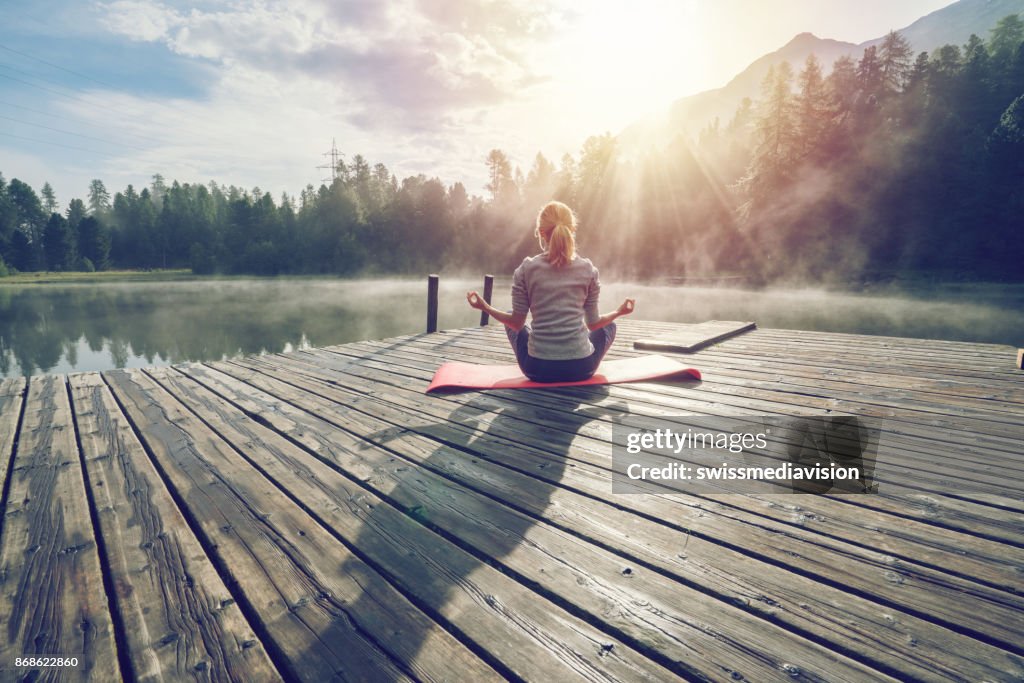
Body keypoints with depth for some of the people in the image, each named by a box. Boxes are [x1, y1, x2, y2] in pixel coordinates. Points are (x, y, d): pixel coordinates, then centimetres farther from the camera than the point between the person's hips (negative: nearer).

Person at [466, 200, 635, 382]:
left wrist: (486, 307, 16)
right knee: (608, 325, 31)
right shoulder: (588, 269, 0)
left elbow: (517, 323, 0)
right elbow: (593, 323, 5)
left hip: (538, 369, 0)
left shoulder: (527, 269, -3)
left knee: (511, 323, 29)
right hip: (580, 368, 0)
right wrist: (619, 311, 24)